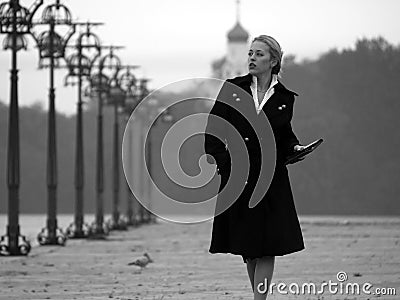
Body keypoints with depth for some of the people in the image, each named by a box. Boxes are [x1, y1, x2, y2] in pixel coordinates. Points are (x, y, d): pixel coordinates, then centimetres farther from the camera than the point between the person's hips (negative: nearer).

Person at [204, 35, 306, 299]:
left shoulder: (285, 98, 4)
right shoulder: (232, 89, 1)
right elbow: (214, 128, 2)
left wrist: (294, 148, -3)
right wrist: (220, 160, -8)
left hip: (271, 180, 0)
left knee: (267, 244, -7)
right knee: (246, 244, 8)